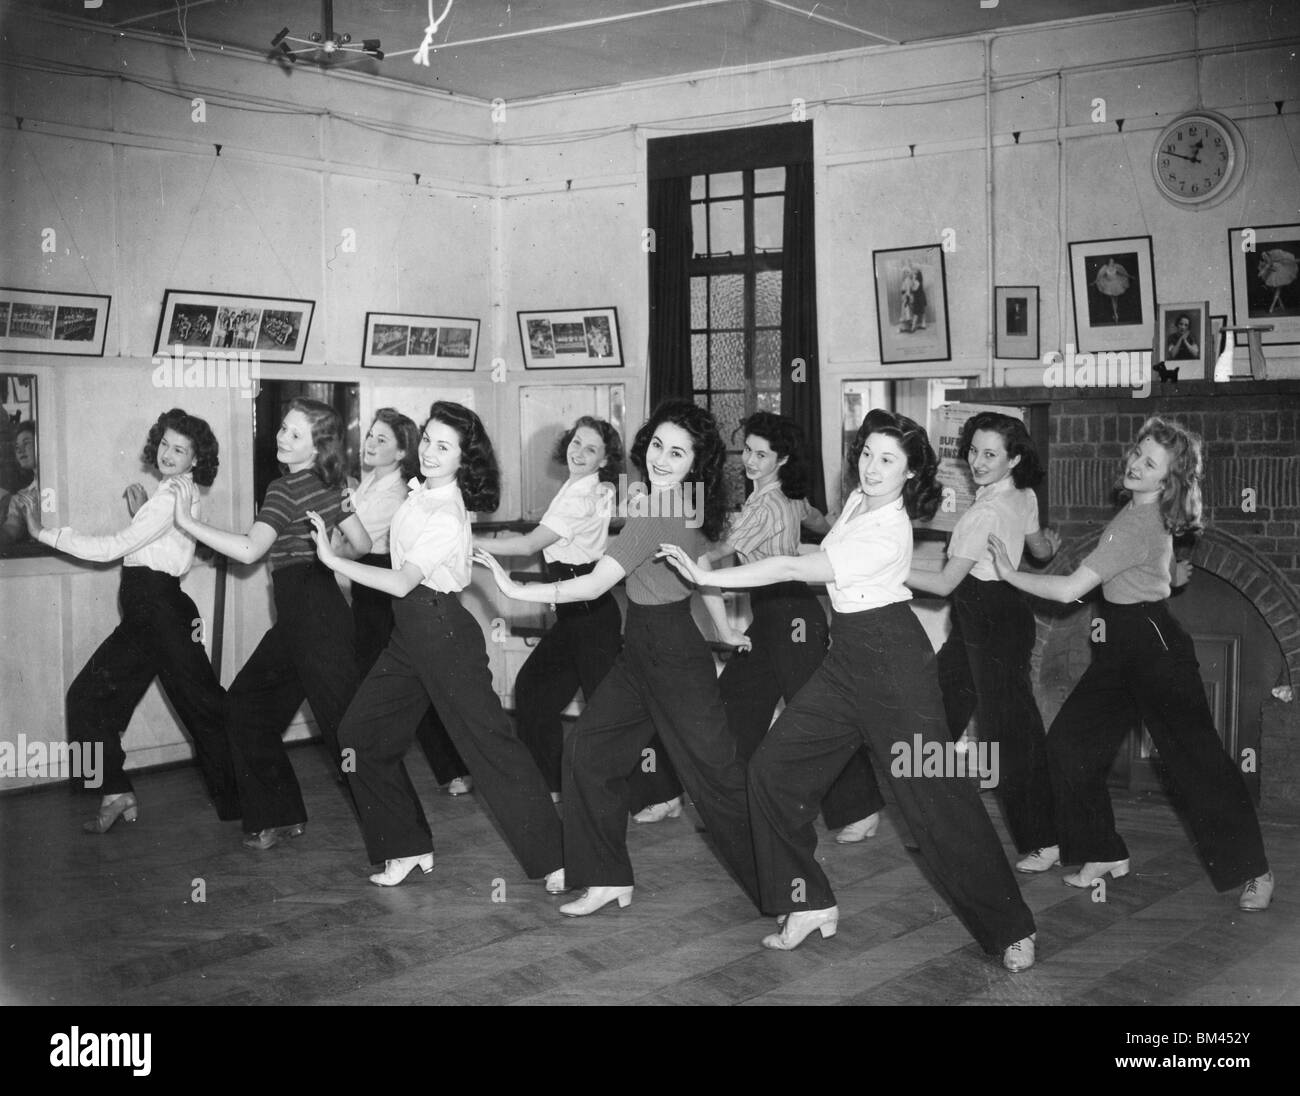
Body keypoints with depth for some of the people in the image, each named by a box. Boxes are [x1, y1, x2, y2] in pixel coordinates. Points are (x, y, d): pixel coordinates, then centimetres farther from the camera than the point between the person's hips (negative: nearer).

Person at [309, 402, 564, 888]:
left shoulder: (446, 518, -19)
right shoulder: (419, 492, 7)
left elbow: (402, 582, -26)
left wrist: (332, 559, -24)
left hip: (440, 627, -9)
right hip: (409, 629, 9)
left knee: (488, 742, -7)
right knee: (360, 733, 9)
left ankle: (553, 857, 0)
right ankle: (408, 848, 18)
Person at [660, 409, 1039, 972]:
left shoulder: (887, 534, -22)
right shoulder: (857, 502, 5)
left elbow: (794, 569, -24)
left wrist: (705, 576, -21)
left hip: (892, 658, -9)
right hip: (846, 656, 9)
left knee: (935, 794, -7)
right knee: (773, 768, 3)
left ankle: (1011, 929, 5)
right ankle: (809, 903, 14)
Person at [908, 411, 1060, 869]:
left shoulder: (986, 513, -22)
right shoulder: (1024, 497, 5)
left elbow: (946, 583, -21)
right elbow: (1041, 551, 21)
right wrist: (1050, 542, 43)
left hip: (990, 619, -10)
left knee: (1008, 732, -3)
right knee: (938, 710, 15)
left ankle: (1042, 842, 5)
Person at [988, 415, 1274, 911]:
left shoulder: (1137, 525, -23)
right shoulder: (1148, 515, 6)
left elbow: (1069, 590, -24)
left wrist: (1009, 573, -14)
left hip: (1153, 643, -10)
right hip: (1123, 644, 10)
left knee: (1194, 758, -2)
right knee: (1069, 742, 6)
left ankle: (1253, 871, 10)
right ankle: (1105, 853, 17)